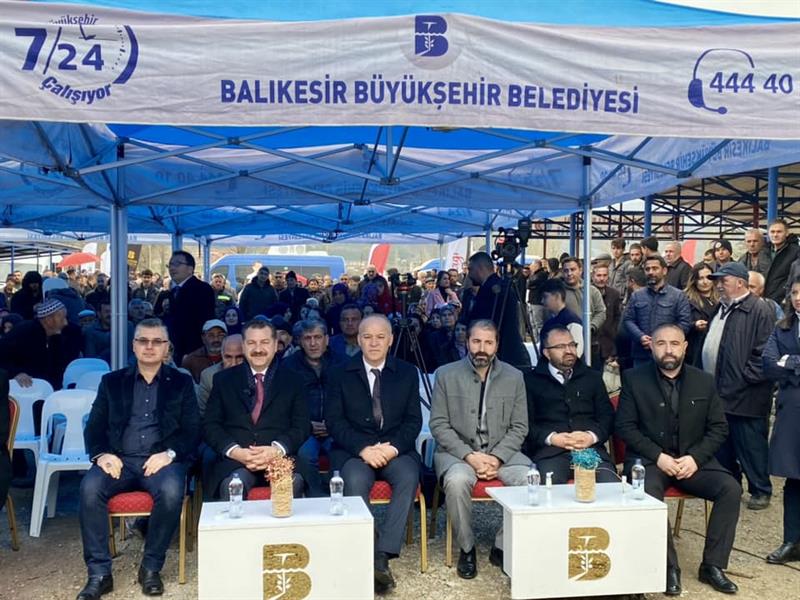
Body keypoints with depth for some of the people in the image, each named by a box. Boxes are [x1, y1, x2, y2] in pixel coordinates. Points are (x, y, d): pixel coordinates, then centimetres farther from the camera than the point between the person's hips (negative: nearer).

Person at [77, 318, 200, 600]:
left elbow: (193, 430, 4)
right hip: (119, 460, 2)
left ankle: (151, 567, -12)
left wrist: (169, 453, -14)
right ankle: (99, 573, -17)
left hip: (161, 460, -1)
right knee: (90, 487, -29)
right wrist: (101, 454, -10)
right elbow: (94, 426, 11)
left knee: (171, 490, -34)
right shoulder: (112, 381, 16)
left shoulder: (182, 382, 11)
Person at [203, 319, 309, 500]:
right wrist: (234, 451, -10)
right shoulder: (224, 379, 17)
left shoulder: (291, 381, 15)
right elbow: (210, 424, 9)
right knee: (233, 485, -34)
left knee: (293, 483, -33)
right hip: (235, 460, 0)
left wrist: (277, 449, -13)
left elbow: (302, 425, 7)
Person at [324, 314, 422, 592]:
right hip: (353, 451, -1)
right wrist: (363, 449, -17)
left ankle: (383, 555, -27)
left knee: (408, 476, -31)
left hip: (395, 450, 1)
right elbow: (335, 421, -1)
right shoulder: (340, 375, 7)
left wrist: (393, 447, -14)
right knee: (355, 480, -33)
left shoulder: (408, 373, 10)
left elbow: (413, 420, 5)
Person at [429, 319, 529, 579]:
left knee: (531, 479, -26)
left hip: (502, 452, 2)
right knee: (457, 480, -34)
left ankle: (502, 546, -5)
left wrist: (497, 458, -11)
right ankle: (467, 548, -9)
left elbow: (519, 427, 6)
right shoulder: (446, 374, 2)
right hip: (458, 450, -2)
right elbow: (439, 424, -2)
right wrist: (469, 456, -14)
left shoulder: (514, 377, 7)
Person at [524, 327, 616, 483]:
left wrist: (592, 436, -4)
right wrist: (552, 438, -11)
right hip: (550, 450, -2)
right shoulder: (531, 380, 14)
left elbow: (607, 416, 16)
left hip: (591, 447, 2)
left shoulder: (592, 377, 24)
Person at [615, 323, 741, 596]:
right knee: (648, 493, -33)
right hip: (649, 459, -3)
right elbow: (624, 427, -5)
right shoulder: (634, 379, -1)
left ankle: (712, 565, -7)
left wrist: (695, 457, -11)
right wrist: (658, 456, -16)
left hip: (693, 458, 3)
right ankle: (669, 566, -17)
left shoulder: (704, 381, 7)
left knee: (731, 488, -21)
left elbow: (718, 428, 6)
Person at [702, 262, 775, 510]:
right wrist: (708, 378, 16)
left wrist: (746, 379, -18)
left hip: (744, 395, -9)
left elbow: (764, 353, -18)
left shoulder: (759, 310, -12)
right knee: (723, 446, 16)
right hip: (721, 392, 9)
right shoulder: (722, 308, 15)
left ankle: (760, 491, 16)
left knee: (751, 447, 2)